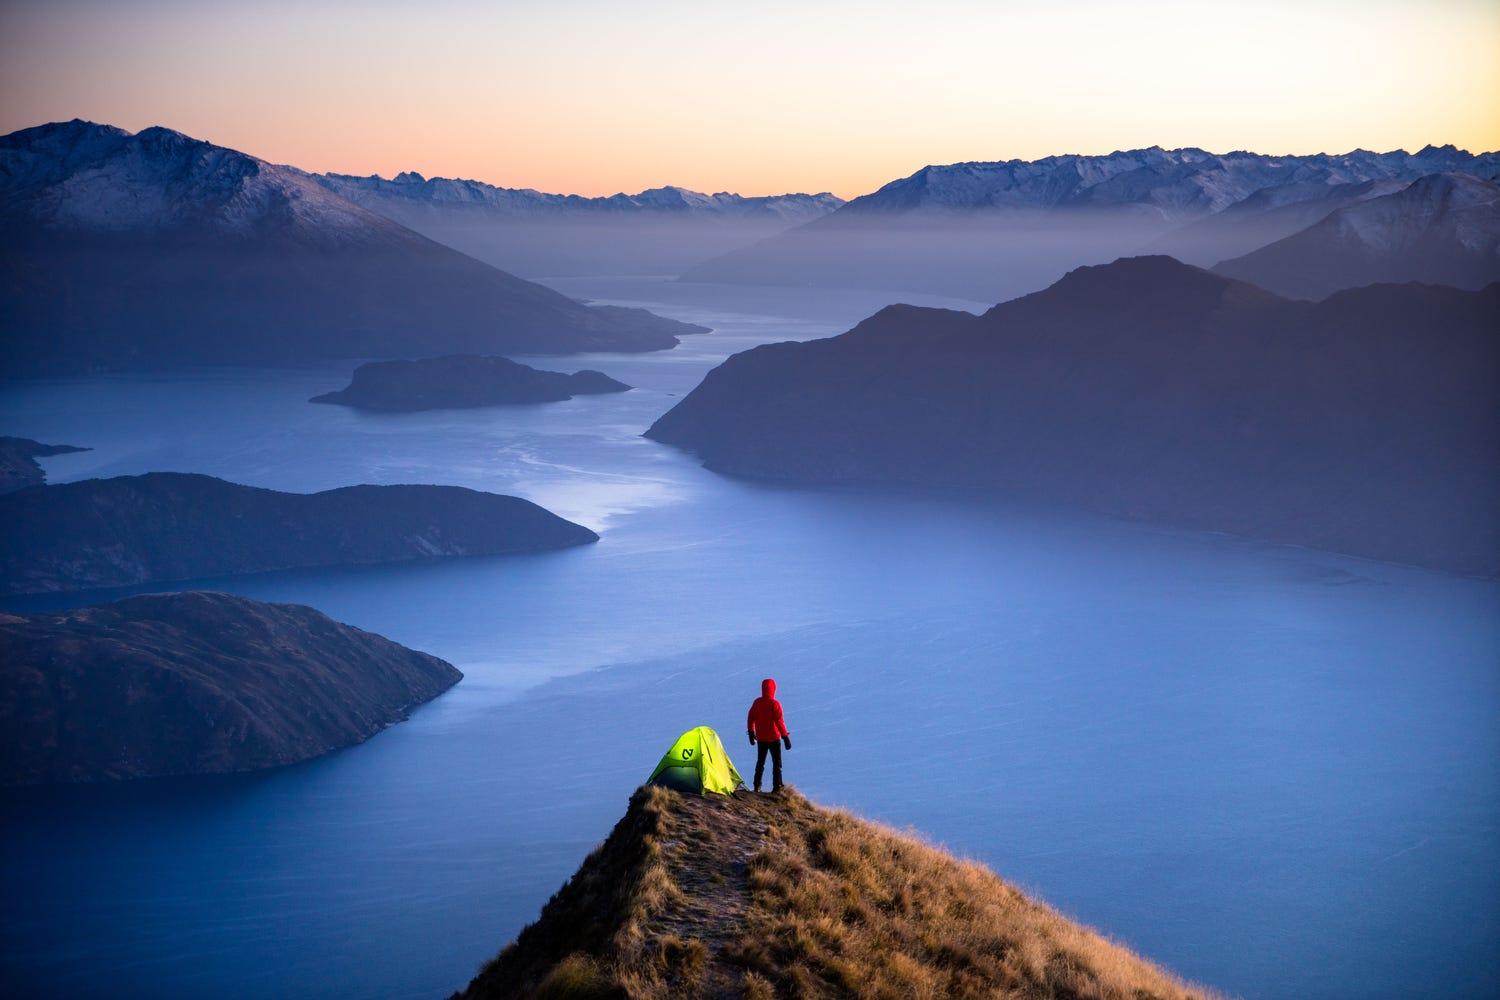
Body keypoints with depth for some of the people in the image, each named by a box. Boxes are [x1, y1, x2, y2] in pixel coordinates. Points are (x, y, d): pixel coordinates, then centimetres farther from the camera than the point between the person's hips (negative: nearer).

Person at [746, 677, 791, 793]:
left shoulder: (756, 703, -1)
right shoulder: (775, 704, -17)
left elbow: (750, 718, 6)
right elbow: (779, 721, -19)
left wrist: (751, 733, 18)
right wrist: (785, 736, -13)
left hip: (760, 738, 5)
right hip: (774, 738, -5)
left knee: (760, 762, 17)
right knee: (777, 763, 4)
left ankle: (757, 786, 18)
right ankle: (777, 787, 0)